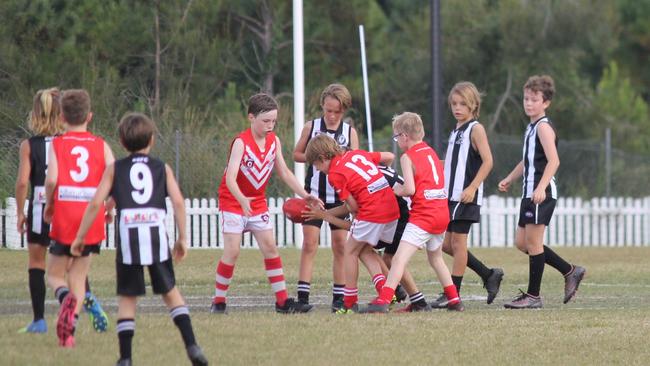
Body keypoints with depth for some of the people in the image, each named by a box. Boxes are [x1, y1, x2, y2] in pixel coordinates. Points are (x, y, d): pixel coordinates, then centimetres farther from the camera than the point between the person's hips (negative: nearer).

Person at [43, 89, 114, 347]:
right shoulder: (101, 145, 5)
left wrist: (49, 205, 2)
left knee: (55, 274, 12)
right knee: (79, 276, 13)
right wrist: (109, 209, 9)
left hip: (63, 218, -2)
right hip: (92, 218, 2)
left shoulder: (57, 144, -1)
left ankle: (66, 297, -23)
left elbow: (51, 179, -15)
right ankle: (69, 330, -1)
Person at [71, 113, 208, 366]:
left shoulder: (115, 169, 11)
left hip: (128, 236, -1)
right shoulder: (162, 168, 13)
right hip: (157, 235, 1)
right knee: (170, 291, 15)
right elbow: (178, 202, 2)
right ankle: (191, 345, 3)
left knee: (127, 298, 7)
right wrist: (182, 238, 8)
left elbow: (95, 203, 4)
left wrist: (80, 236, 9)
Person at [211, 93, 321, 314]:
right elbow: (230, 179, -32)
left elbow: (284, 172, 6)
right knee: (232, 251, -10)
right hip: (233, 201, -6)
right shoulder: (241, 142, -22)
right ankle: (218, 302, -1)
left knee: (270, 247, 0)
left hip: (257, 202, 6)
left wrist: (305, 195, -2)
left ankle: (282, 300, 1)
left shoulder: (274, 141, -3)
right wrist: (242, 200, -48)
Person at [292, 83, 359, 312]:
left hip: (340, 196, 1)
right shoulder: (312, 127, 1)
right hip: (314, 193, -1)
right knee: (309, 243, -7)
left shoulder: (350, 132, 2)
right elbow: (296, 154, 8)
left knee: (340, 244, 2)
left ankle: (339, 297, 8)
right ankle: (303, 295, -9)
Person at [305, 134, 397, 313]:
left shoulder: (335, 174, -7)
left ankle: (350, 303, 11)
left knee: (350, 251, 9)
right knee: (365, 250, 20)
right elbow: (389, 157, 21)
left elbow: (353, 207, -6)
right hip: (392, 208, 8)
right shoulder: (357, 154, 14)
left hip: (371, 212, -8)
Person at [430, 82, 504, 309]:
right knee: (448, 245, 9)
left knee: (458, 241, -6)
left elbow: (487, 161, -15)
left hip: (467, 196, -9)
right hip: (451, 195, 9)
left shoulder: (475, 129, -7)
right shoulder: (456, 131, 17)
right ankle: (489, 275, 19)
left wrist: (472, 188, -22)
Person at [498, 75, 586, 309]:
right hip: (530, 192, 10)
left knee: (533, 241, -6)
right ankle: (570, 272, 17)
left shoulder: (543, 127, -10)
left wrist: (541, 187, -31)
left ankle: (533, 296, -1)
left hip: (542, 194, -10)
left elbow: (553, 160, -22)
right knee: (522, 242, 11)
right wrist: (509, 179, 27)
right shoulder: (532, 127, 19)